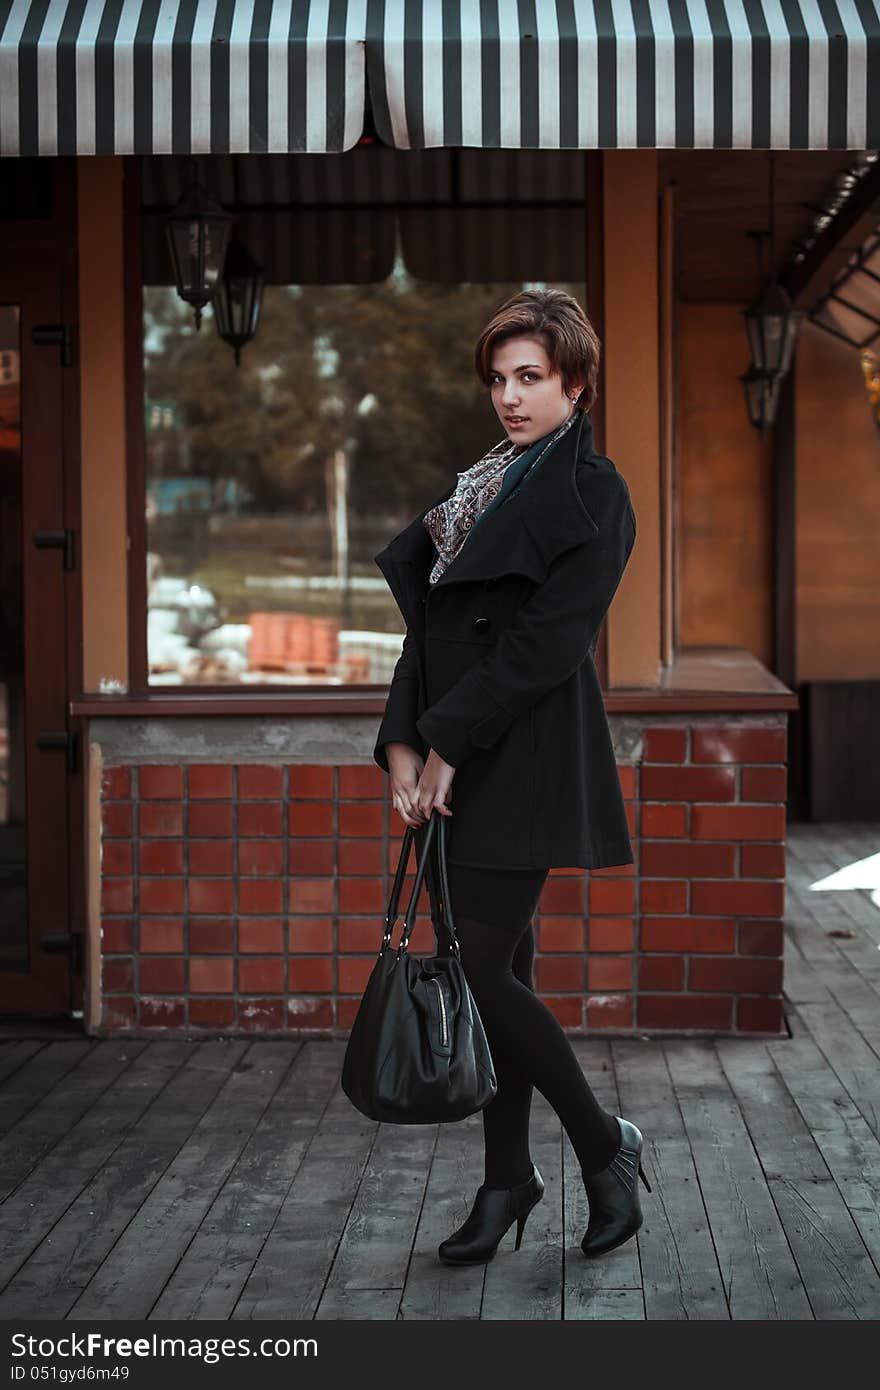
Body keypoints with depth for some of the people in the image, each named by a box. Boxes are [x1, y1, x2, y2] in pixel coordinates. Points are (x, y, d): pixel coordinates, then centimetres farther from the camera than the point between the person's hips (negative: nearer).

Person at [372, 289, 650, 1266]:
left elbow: (544, 643, -16)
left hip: (528, 764, -7)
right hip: (463, 765, 7)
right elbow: (431, 625, 9)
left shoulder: (594, 494, -8)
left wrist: (447, 744, -16)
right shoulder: (480, 489, 15)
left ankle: (605, 1144, 11)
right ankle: (507, 1180, 21)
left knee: (482, 971, -8)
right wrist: (404, 746, -2)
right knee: (496, 969, 11)